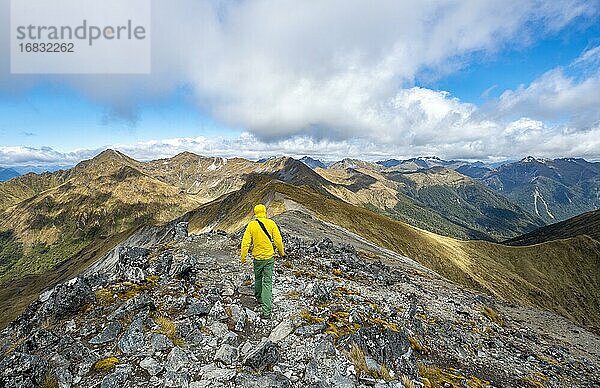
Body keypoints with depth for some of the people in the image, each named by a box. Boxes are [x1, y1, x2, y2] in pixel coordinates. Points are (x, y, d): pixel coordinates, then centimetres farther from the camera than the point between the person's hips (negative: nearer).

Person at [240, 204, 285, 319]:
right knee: (267, 282, 3)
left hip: (258, 257, 1)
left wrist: (243, 257, 1)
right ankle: (267, 311, 1)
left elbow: (245, 243, -9)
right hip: (269, 257, -1)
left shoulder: (251, 225, -8)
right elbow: (278, 240, -8)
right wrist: (281, 252, 7)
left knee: (258, 278, 25)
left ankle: (259, 298, 46)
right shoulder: (271, 223, -9)